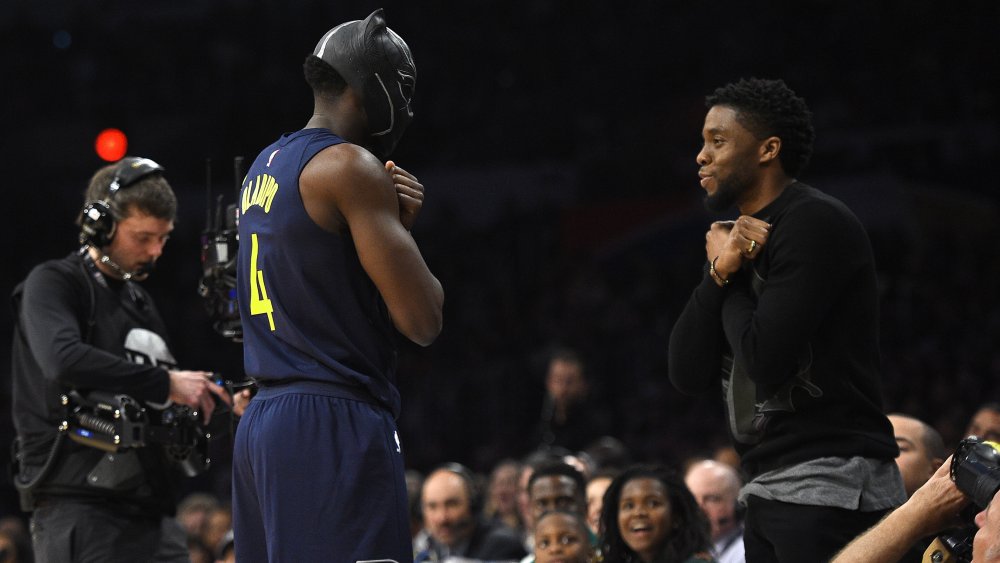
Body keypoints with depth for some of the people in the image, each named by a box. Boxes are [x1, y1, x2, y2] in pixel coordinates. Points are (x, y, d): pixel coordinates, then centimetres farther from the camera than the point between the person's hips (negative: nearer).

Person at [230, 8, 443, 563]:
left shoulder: (264, 168, 18)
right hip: (335, 429, -10)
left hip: (261, 422, 10)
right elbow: (422, 320, -12)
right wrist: (401, 232, 6)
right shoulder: (350, 166, -10)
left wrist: (393, 220, 11)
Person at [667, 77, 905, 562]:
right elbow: (687, 374, 7)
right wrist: (720, 274, -5)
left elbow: (766, 361, -18)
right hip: (771, 489, 9)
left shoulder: (815, 223, -10)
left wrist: (730, 278, -1)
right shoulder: (735, 237, 15)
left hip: (829, 488, -9)